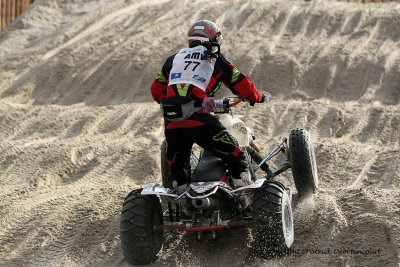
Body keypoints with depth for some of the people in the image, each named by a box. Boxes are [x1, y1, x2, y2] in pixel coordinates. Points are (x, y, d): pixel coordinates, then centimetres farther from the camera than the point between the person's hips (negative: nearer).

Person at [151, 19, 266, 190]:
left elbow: (156, 90, 26)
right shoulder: (216, 60, 14)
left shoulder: (174, 59, 24)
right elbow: (240, 84, 16)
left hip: (171, 122, 4)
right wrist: (257, 97, 34)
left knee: (177, 165, 23)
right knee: (234, 156, 2)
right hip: (197, 118, -4)